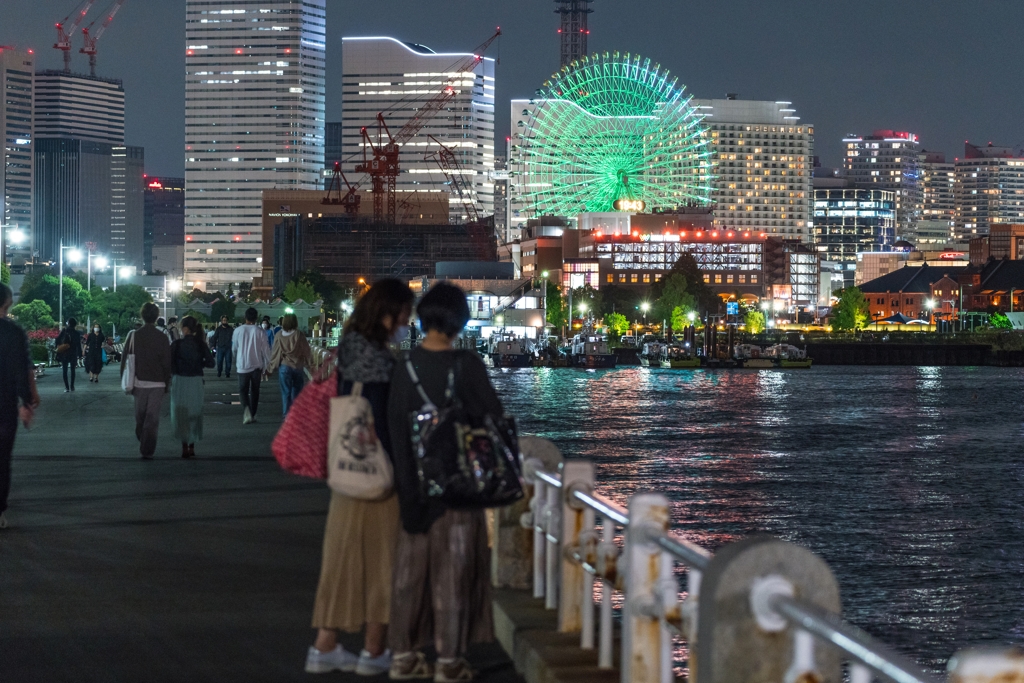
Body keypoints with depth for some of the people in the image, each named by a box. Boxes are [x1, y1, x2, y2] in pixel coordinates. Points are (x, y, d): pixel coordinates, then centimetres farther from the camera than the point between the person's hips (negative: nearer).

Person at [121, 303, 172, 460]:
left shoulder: (133, 336, -3)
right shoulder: (162, 337, -7)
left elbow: (125, 359, 0)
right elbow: (167, 362, -4)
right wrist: (167, 383, 6)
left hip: (139, 382, 2)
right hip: (157, 382, -2)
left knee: (140, 416, 19)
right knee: (152, 418, 0)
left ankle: (142, 442, 33)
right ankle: (147, 451, -5)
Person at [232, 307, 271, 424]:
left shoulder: (238, 331, -5)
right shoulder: (260, 332, -8)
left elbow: (234, 348, 8)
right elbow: (265, 350, -5)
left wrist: (236, 359, 28)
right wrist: (268, 365, 7)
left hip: (242, 365, 0)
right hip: (257, 365, 0)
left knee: (243, 390, 6)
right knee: (254, 391, 15)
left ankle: (246, 410, -20)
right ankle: (252, 415, 19)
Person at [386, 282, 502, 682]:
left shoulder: (406, 367, -3)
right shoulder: (466, 366, -14)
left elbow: (395, 426, -1)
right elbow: (494, 417, -8)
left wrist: (406, 478, 5)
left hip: (414, 482, 4)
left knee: (411, 567, 12)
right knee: (452, 569, 3)